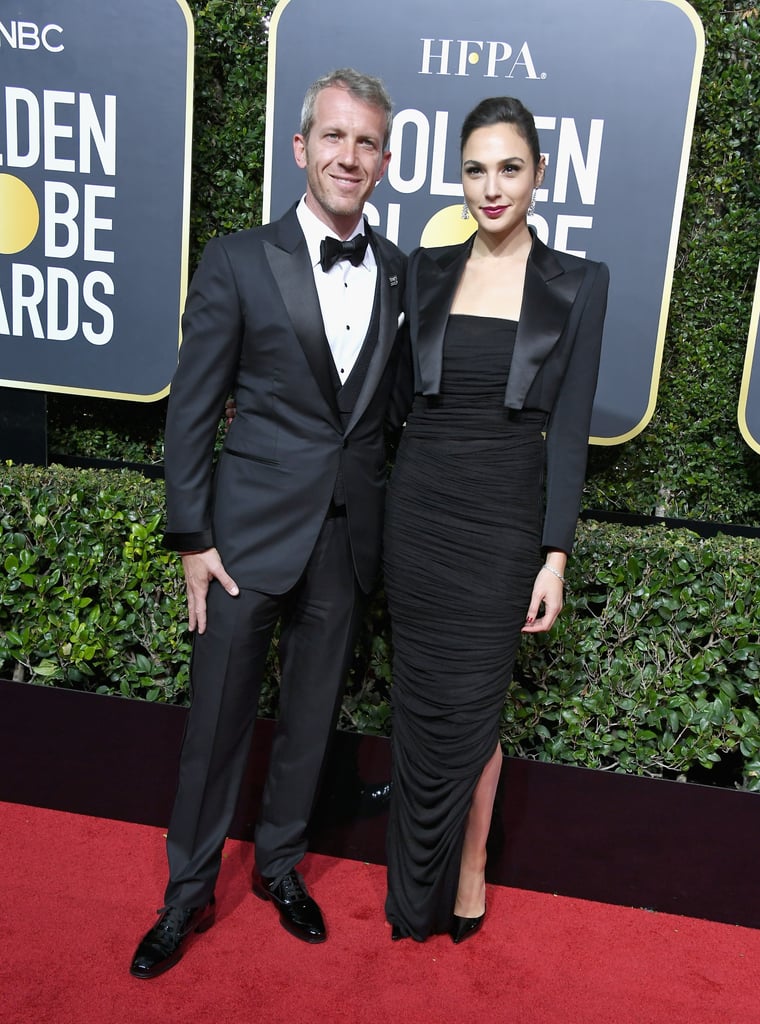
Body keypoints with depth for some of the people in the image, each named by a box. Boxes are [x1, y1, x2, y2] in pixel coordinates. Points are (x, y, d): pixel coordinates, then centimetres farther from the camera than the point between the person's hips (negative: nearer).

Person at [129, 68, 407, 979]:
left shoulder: (400, 274, 4)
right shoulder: (237, 263, -6)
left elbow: (394, 405, 9)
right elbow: (191, 411, -5)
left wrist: (397, 523, 7)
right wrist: (192, 538, -8)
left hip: (348, 538, 3)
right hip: (249, 530, -3)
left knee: (311, 714, 17)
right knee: (217, 717, 9)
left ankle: (279, 863, 40)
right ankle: (189, 892, 31)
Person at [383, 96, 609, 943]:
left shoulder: (577, 284, -1)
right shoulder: (426, 271, 5)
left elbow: (570, 426, -3)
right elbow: (403, 392, 10)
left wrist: (556, 553, -7)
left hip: (502, 516, -2)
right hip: (418, 505, 3)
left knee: (470, 704, 4)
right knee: (422, 697, 11)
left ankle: (468, 871, 30)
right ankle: (420, 879, 32)